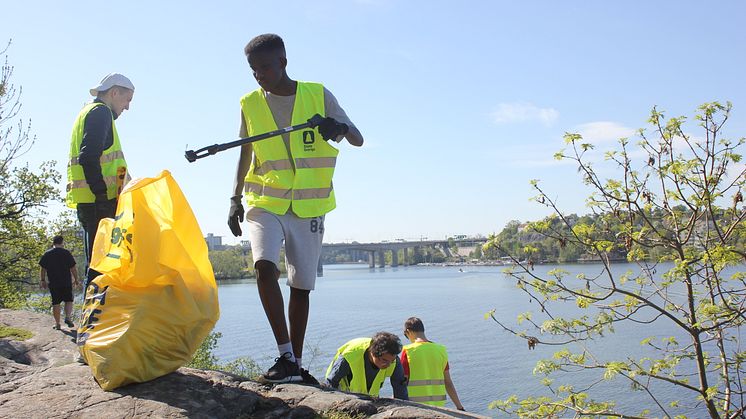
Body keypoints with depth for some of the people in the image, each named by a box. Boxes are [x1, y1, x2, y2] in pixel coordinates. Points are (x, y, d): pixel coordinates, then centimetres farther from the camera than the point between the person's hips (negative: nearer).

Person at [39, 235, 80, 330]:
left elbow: (42, 269, 6)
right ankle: (67, 317, -8)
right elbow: (73, 268, -2)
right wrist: (76, 279, 8)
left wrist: (43, 281, 17)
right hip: (66, 283, -2)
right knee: (68, 300, 12)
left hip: (53, 283, 2)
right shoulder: (67, 253, -4)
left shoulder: (46, 254, 3)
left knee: (55, 303, 7)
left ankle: (57, 323, 9)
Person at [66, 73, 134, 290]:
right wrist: (103, 195, -20)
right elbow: (89, 157, -18)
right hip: (98, 201, -10)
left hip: (89, 201, 10)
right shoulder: (100, 112, -4)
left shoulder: (87, 113, 27)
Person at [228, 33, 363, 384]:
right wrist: (236, 198, 8)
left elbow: (358, 139, -1)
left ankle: (296, 364, 18)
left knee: (301, 286, 5)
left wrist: (340, 129, -24)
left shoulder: (319, 95, -1)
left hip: (308, 206, 0)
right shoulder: (250, 104, 5)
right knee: (265, 266, -25)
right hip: (265, 202, 0)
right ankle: (285, 357, -19)